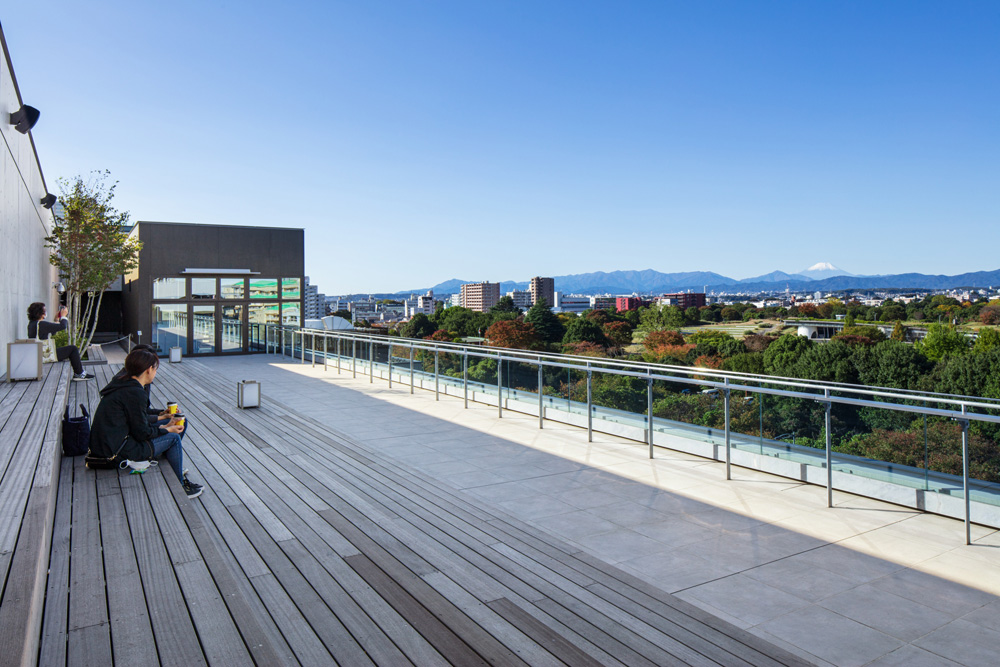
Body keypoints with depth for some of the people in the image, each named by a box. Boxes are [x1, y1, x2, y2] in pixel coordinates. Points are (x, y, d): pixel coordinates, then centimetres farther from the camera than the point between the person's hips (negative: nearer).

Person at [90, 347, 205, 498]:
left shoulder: (121, 383, 10)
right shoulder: (135, 393, -20)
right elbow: (142, 433, -16)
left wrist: (164, 426, 15)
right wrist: (167, 430, 0)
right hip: (118, 452, -10)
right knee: (173, 438, -1)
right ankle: (180, 487, 10)